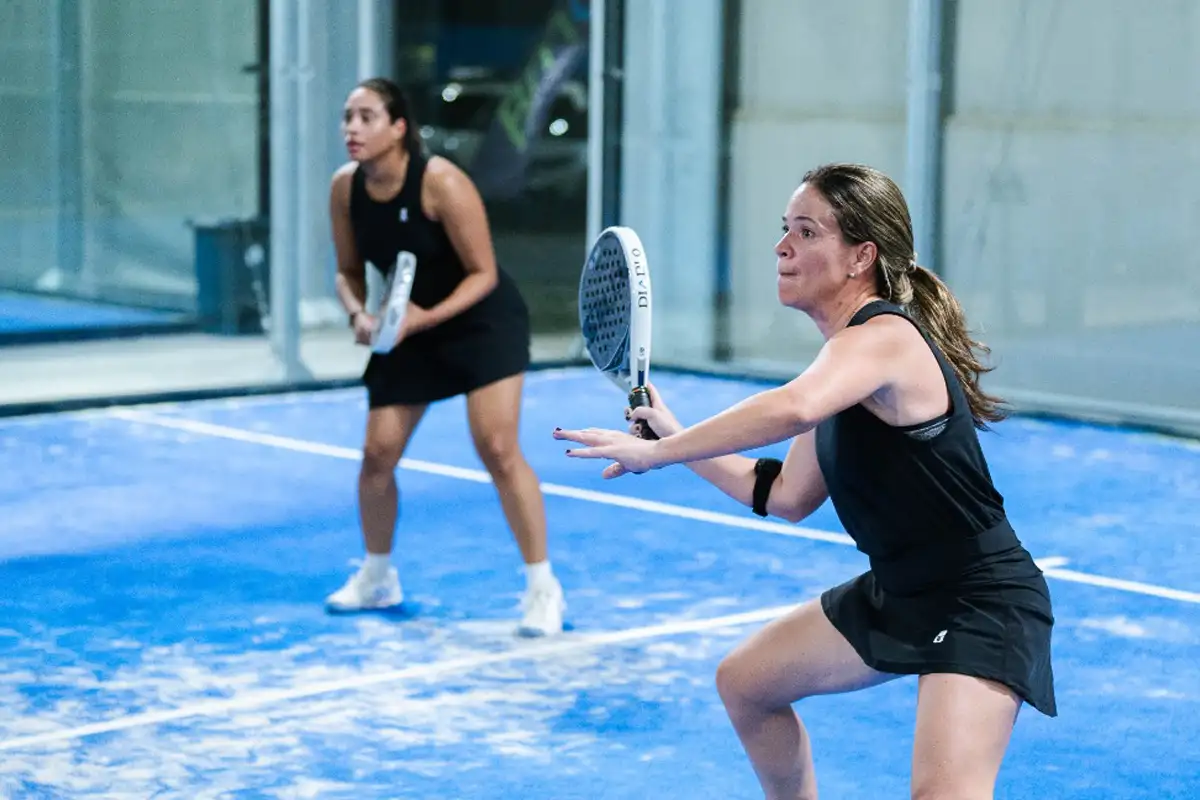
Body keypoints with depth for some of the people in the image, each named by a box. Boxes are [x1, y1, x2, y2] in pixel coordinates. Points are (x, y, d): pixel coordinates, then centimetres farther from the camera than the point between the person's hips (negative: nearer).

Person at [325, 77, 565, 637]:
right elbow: (349, 271, 3)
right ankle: (378, 577, 28)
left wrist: (428, 317, -32)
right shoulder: (345, 188, -9)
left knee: (498, 450, -16)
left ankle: (542, 587, -5)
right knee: (377, 455, 4)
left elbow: (483, 274, -20)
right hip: (408, 329, 6)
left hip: (482, 321, -6)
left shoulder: (441, 184, -26)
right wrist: (359, 314, -18)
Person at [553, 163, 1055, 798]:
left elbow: (793, 408, -46)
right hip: (896, 593, 11)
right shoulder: (848, 353, 8)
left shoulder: (884, 337, -23)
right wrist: (674, 438, 12)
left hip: (978, 602, -11)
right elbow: (785, 496, 16)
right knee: (745, 682, 22)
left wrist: (658, 452, -38)